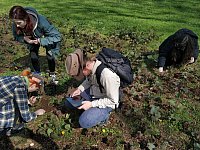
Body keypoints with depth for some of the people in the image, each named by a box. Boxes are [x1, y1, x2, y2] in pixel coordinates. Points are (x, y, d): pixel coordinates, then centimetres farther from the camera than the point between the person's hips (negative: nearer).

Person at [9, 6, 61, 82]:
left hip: (47, 37, -3)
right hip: (33, 38, 4)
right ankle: (37, 73, 24)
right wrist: (24, 38, -32)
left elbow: (57, 36, -37)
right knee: (33, 55, -4)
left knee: (50, 55, -9)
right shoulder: (16, 25, -32)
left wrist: (41, 41, -43)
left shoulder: (41, 21, -44)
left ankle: (52, 74, 19)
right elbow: (17, 36, -9)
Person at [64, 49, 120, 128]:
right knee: (68, 102, 6)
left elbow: (113, 100, -25)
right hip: (93, 92, 7)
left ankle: (104, 114, 3)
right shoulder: (91, 65, -15)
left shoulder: (107, 75, -37)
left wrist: (92, 104, -24)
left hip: (107, 103, -7)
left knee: (84, 122, -21)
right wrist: (79, 89, -8)